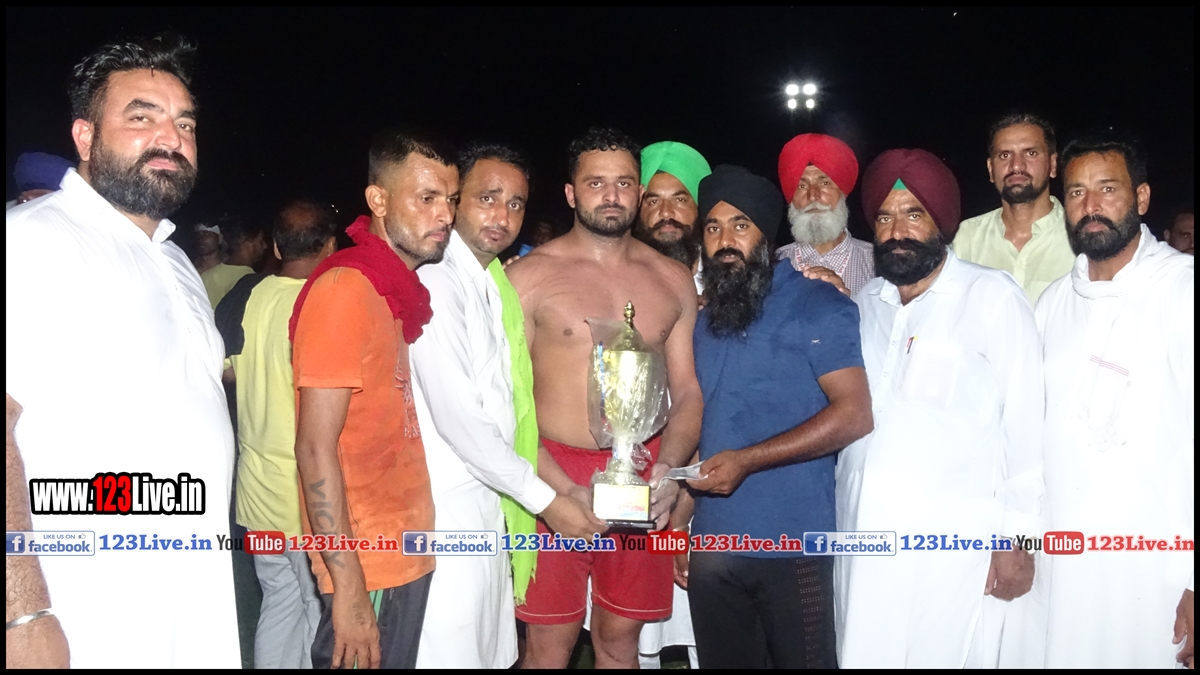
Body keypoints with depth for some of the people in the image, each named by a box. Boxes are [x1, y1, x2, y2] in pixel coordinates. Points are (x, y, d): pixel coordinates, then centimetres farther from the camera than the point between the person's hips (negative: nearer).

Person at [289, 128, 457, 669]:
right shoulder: (344, 290, -16)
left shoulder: (401, 291, 8)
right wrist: (348, 588, -19)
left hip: (406, 557, 8)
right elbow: (316, 449, -18)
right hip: (364, 567, -8)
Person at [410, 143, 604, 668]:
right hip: (452, 511, -9)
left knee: (489, 652, 16)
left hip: (487, 503, 9)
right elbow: (457, 417, -20)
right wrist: (544, 499, -12)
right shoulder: (437, 283, -16)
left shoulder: (492, 284, 13)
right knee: (454, 654, 1)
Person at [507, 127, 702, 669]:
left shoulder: (673, 281, 8)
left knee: (621, 638, 13)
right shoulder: (530, 276, -3)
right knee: (550, 643, 5)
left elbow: (687, 391, 10)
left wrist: (669, 468, -7)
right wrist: (564, 490, -15)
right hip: (553, 476, -3)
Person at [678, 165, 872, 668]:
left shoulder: (816, 305, -6)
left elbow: (854, 415, -14)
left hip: (791, 546, -5)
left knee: (802, 659, 6)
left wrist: (746, 461, -18)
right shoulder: (705, 320, 14)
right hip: (713, 544, 6)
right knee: (723, 661, 15)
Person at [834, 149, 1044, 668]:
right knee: (862, 653, 9)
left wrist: (1016, 537, -7)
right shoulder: (863, 304, 13)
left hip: (952, 542, -5)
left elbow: (1025, 422, -6)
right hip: (862, 535, 5)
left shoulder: (991, 297, -4)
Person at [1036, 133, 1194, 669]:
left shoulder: (1181, 289, -10)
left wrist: (1192, 583, -16)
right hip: (1060, 559, 5)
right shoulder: (1054, 301, 9)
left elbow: (1193, 442, -14)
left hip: (1153, 564, -4)